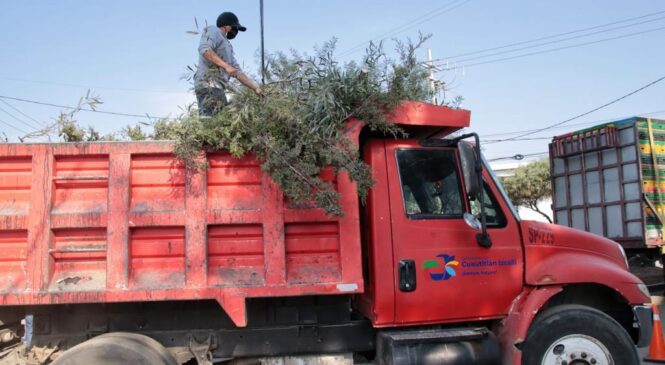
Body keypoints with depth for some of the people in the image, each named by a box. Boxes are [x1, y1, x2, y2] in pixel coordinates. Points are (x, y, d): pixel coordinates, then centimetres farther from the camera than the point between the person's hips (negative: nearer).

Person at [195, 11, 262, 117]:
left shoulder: (227, 46, 30)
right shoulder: (213, 31, 6)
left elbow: (238, 72, 29)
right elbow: (204, 49, -14)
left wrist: (255, 88, 23)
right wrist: (226, 66, -20)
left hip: (216, 87, 9)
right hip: (209, 84, -9)